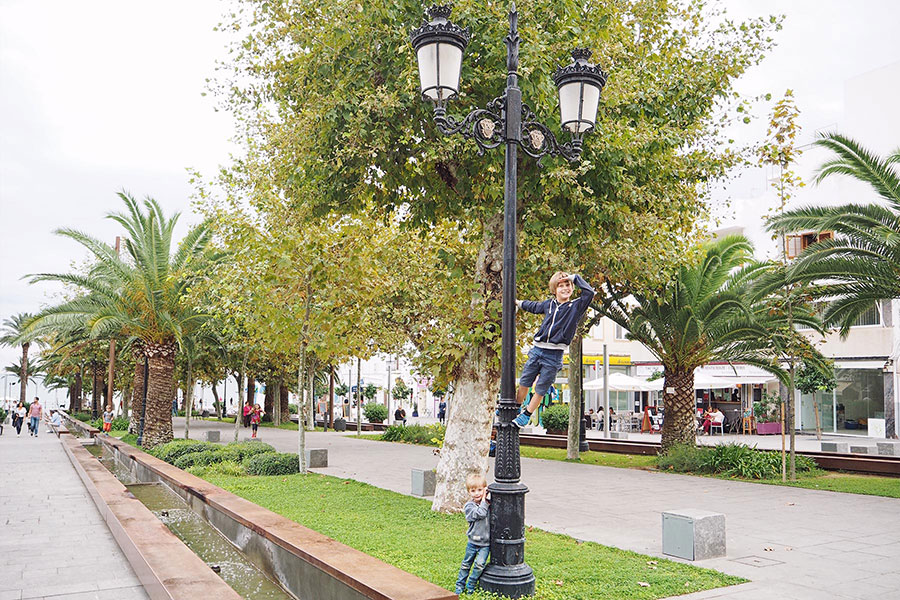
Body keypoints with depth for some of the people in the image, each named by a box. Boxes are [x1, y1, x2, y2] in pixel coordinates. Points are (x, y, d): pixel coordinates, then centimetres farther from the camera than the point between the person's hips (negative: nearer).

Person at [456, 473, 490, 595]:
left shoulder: (489, 503, 2)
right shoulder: (469, 506, -9)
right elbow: (480, 514, -24)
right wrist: (483, 501, -16)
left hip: (486, 543, 1)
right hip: (473, 542, -1)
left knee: (480, 564, -12)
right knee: (466, 564, 11)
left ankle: (471, 585, 5)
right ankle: (460, 585, 27)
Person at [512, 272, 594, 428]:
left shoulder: (576, 306, -2)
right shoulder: (549, 304, 10)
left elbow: (589, 292, -19)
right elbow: (534, 306, 32)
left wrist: (574, 277, -10)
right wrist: (518, 303, 43)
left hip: (554, 356, -4)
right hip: (537, 350, 4)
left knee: (540, 389, 5)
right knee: (524, 383, 12)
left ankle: (527, 415, 22)